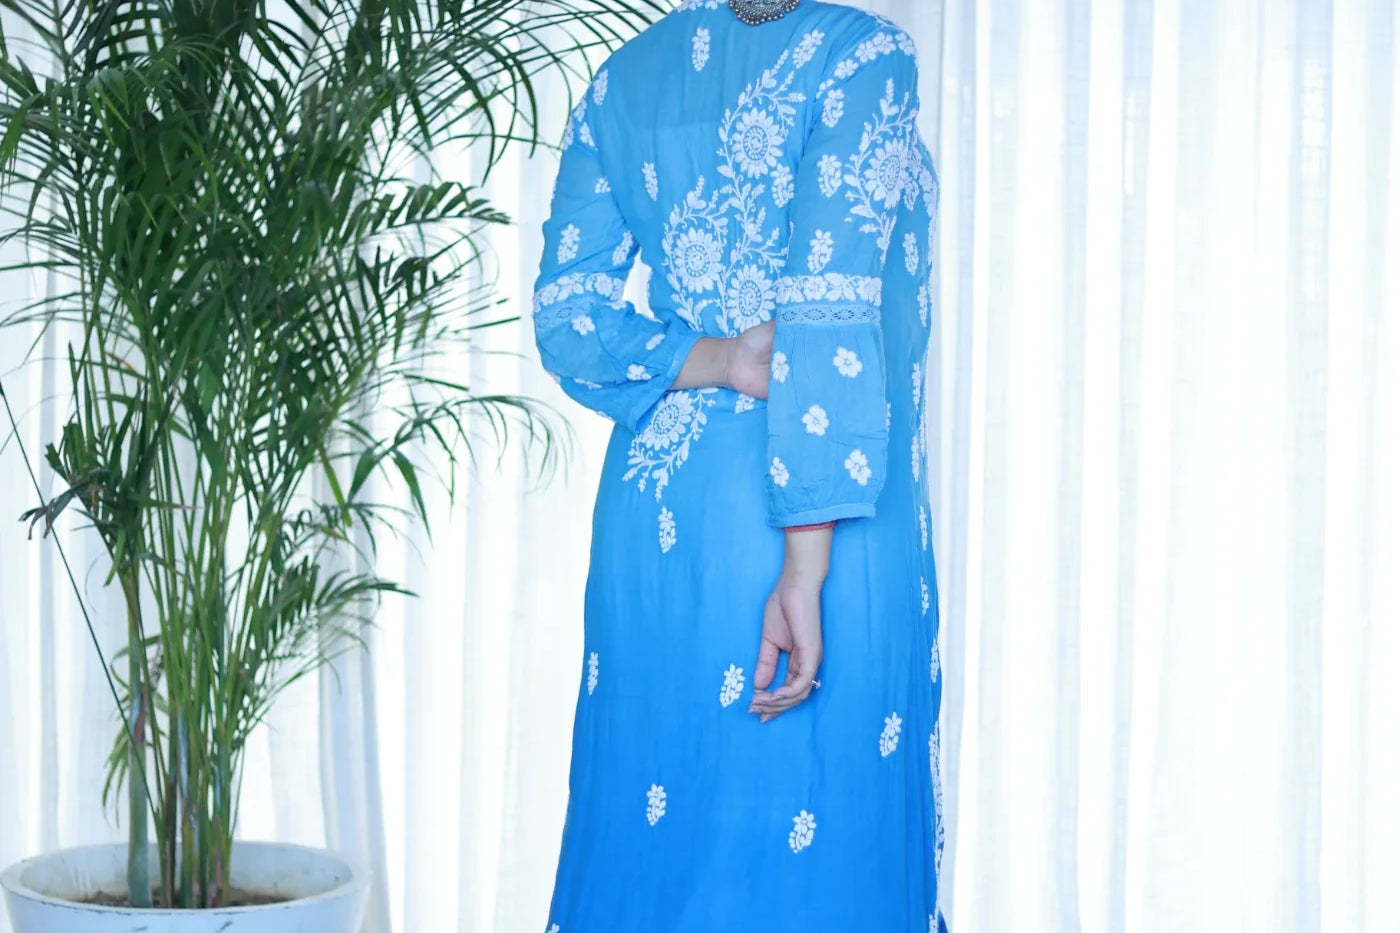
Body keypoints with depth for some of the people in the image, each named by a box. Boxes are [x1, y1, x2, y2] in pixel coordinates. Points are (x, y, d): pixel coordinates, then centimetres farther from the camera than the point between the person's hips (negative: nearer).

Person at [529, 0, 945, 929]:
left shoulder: (625, 77, 8)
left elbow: (566, 313, 3)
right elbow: (830, 319, -16)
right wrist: (804, 573, -18)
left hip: (655, 510, 6)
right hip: (829, 529, -5)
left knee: (653, 833, 12)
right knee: (819, 835, 3)